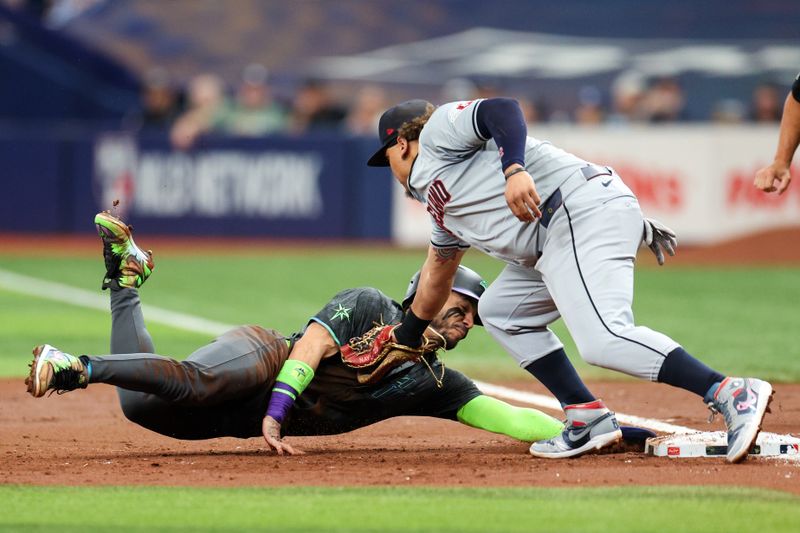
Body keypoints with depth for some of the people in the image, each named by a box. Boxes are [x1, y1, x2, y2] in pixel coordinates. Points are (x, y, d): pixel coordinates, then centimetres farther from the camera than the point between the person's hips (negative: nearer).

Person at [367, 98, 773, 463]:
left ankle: (732, 394, -34)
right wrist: (402, 343, 55)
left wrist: (513, 169, -27)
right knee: (499, 310, 21)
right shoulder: (441, 206, 35)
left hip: (585, 208, -10)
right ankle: (587, 420, 6)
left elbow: (501, 110, -10)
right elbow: (435, 277, 47)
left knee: (603, 340, -26)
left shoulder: (437, 130, 9)